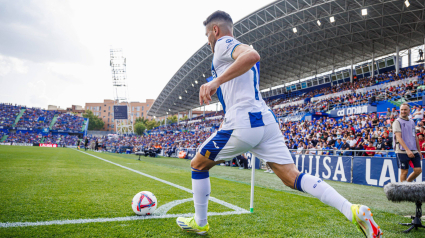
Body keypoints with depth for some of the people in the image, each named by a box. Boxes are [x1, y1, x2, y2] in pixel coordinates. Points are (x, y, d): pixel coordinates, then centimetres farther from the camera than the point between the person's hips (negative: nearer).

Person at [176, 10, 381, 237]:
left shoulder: (224, 43, -1)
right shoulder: (237, 49, 27)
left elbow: (252, 55, -24)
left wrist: (216, 81, -29)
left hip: (242, 123, -8)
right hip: (266, 120, 9)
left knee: (198, 165, 13)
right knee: (293, 177, 2)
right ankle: (354, 211, -11)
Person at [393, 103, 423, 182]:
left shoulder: (412, 122, 17)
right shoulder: (397, 122, -4)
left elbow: (415, 137, 21)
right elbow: (398, 137, -14)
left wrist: (419, 151, 17)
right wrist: (407, 150, -23)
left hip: (414, 151, 6)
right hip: (402, 151, -6)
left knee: (418, 170, 2)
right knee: (404, 172, -1)